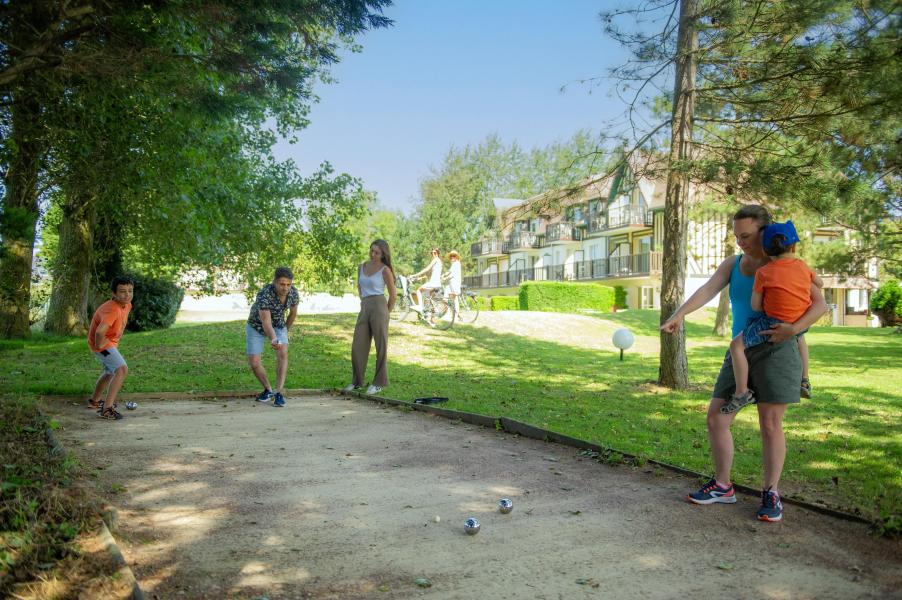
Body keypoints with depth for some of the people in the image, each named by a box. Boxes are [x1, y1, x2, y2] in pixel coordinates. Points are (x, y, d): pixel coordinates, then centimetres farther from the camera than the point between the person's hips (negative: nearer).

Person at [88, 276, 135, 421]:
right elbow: (99, 331, -48)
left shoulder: (127, 305, -4)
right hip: (102, 343, -10)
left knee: (110, 371, 29)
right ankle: (107, 409, -24)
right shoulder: (112, 309, -33)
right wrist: (99, 345, -29)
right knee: (122, 369, -24)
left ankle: (94, 401, 51)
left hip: (111, 342, 10)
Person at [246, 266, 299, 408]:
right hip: (257, 326, -2)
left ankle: (279, 392, -19)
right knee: (254, 363, -8)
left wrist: (286, 330, 14)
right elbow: (266, 322, -46)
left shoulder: (294, 293, -21)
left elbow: (293, 312, 1)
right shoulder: (264, 294, -37)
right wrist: (273, 340, -64)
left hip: (278, 325, 2)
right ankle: (268, 389, 16)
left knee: (283, 353, -23)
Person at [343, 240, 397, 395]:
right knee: (357, 346, 5)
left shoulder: (385, 270, -3)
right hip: (364, 309, 6)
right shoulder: (362, 267, 14)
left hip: (379, 307, -6)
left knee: (381, 346, 2)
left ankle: (380, 382, 12)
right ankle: (357, 381, 20)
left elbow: (393, 294, 1)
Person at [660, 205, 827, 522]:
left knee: (770, 425, -1)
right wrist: (679, 314, -26)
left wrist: (794, 328, -24)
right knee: (716, 418, 3)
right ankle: (722, 486, 18)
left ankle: (771, 493, 15)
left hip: (776, 351, -5)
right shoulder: (732, 264, 8)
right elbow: (708, 290, -8)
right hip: (740, 352, 5)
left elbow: (820, 303, -5)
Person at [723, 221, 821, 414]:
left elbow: (756, 306, -9)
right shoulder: (803, 265, 1)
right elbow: (820, 284, 21)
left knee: (736, 345, -4)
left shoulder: (763, 272, -12)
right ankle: (803, 381, 43)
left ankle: (742, 393, -11)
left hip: (776, 323, -6)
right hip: (802, 323, 6)